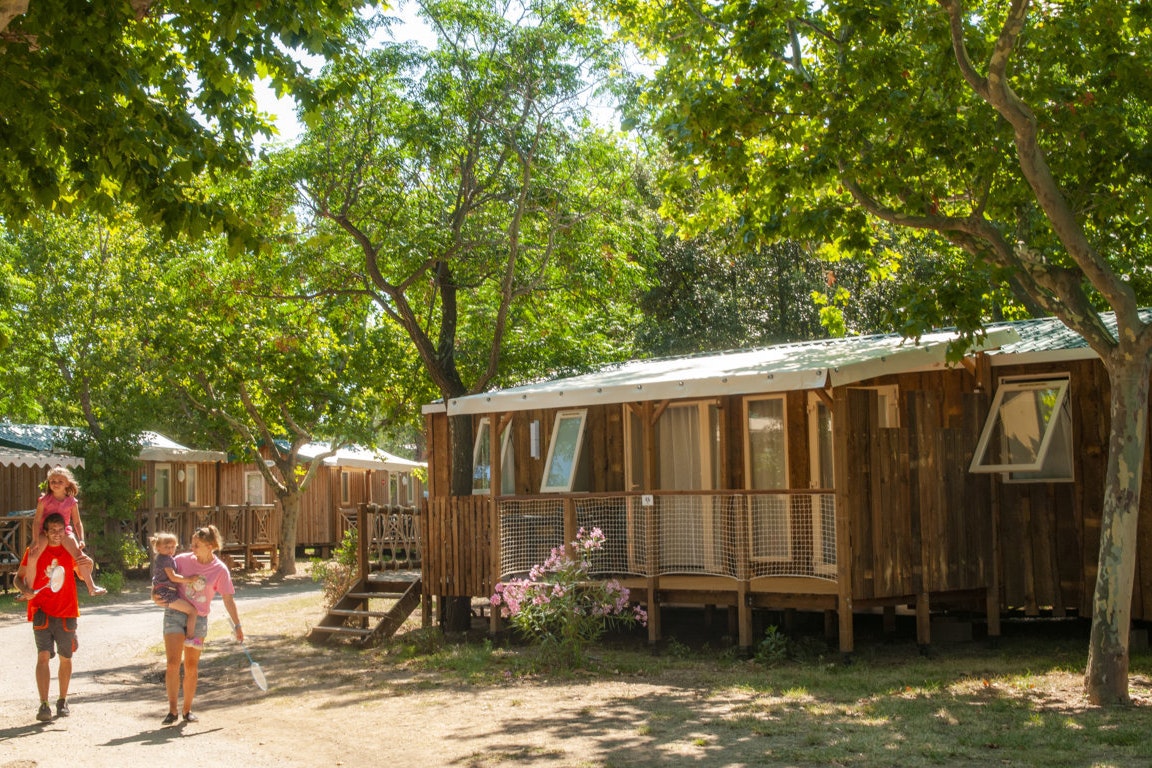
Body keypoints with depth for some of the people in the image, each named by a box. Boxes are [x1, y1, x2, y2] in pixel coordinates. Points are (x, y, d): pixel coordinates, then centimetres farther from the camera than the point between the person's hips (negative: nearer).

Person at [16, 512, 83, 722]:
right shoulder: (35, 551, -2)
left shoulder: (70, 550, 4)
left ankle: (62, 701, 26)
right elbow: (19, 577, 2)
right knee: (43, 656, -14)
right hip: (42, 612, -2)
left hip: (66, 612, 3)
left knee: (65, 658, 11)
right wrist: (25, 590, -19)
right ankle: (44, 705, -17)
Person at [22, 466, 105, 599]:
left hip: (65, 532, 1)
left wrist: (81, 540, -7)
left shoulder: (71, 502, 1)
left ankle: (91, 587, -2)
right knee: (32, 557, -22)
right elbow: (37, 520, -6)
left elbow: (77, 522, 6)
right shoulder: (44, 500, -4)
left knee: (80, 557, -13)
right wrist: (36, 540, -15)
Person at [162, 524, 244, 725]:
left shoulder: (220, 570, -5)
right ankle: (172, 711, -8)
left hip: (198, 620, 0)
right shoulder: (182, 560, -2)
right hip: (174, 615, 0)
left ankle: (187, 709, 20)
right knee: (173, 663, -10)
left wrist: (237, 626, -2)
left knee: (191, 667, 7)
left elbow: (228, 599, -1)